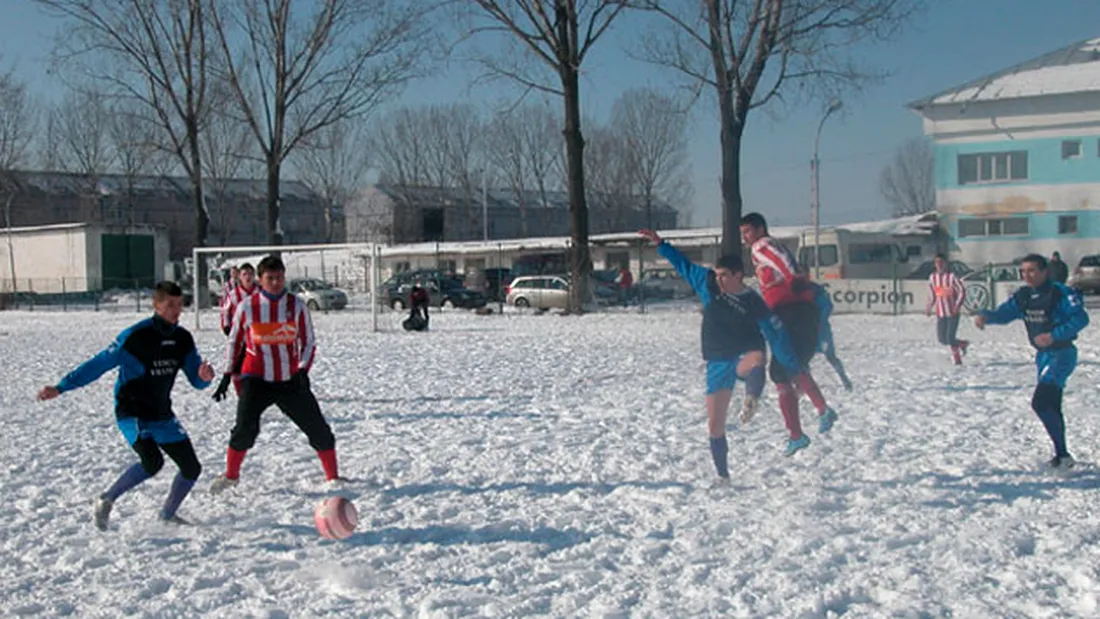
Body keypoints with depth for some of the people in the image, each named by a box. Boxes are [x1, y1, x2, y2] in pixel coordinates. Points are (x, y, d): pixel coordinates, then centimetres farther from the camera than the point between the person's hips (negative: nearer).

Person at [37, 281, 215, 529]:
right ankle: (105, 501, -7)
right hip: (132, 413, -6)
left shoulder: (183, 339, 0)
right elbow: (99, 364, -14)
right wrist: (60, 388, -17)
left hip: (163, 416, 6)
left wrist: (204, 376, -22)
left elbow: (197, 381, 3)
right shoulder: (135, 336, -17)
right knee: (153, 462, -28)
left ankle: (167, 515, 28)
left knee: (192, 468, 3)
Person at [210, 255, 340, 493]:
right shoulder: (247, 307, -3)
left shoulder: (296, 305, -1)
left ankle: (332, 477, 17)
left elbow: (308, 341, 4)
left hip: (291, 379, 2)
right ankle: (231, 475, 9)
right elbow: (234, 341, 9)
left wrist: (303, 370, -10)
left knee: (318, 428, 1)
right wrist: (227, 375, 9)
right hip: (257, 377, -1)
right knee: (246, 427, -16)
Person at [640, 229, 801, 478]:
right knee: (715, 424, 2)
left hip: (744, 357, -3)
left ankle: (751, 401, -62)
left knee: (756, 360, -43)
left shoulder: (755, 304, -11)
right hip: (718, 362, 3)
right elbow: (683, 265, 11)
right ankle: (722, 474, 14)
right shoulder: (708, 284, -1)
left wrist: (794, 370, -7)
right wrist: (660, 244, 9)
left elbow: (777, 335, -7)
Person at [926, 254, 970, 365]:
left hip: (953, 313, -5)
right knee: (942, 339, 3)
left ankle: (957, 358, 15)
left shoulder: (952, 277, -13)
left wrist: (957, 306, -21)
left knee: (950, 338, -11)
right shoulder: (932, 278, 5)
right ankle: (962, 344, 30)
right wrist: (929, 308, 7)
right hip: (940, 313, 5)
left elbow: (962, 291, -10)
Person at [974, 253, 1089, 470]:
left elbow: (1081, 318, -22)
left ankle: (1063, 454, -10)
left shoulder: (1060, 293, -17)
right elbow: (1003, 313, 4)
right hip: (1043, 355, 8)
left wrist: (1054, 335, -32)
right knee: (1051, 407, 16)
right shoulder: (1023, 296, 4)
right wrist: (985, 315, -17)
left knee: (1040, 402, -19)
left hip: (1062, 353, -8)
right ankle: (1061, 455, 28)